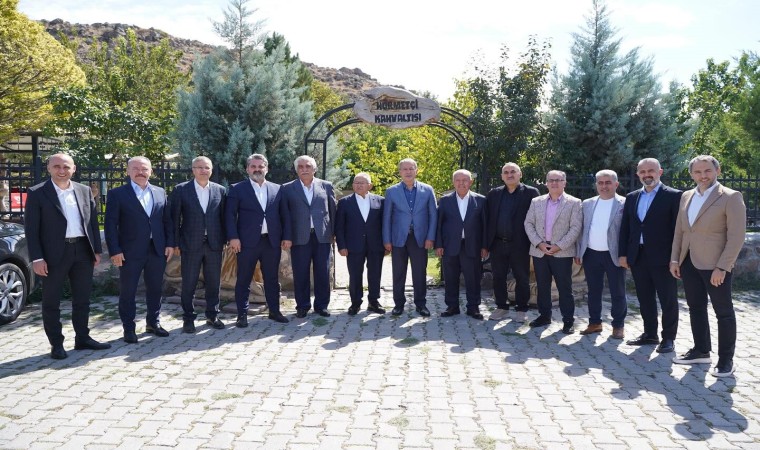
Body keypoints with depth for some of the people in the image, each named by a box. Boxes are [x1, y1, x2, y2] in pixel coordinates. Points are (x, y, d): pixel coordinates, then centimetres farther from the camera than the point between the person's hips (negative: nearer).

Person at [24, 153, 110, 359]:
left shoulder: (85, 191, 9)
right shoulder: (37, 193, -2)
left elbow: (93, 222, 12)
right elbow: (31, 228, -6)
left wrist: (97, 250, 7)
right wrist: (37, 258, -12)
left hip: (83, 250, 4)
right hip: (54, 253, -4)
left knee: (82, 299, 12)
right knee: (51, 301, 5)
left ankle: (82, 338, 24)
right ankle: (56, 344, 15)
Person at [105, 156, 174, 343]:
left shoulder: (160, 193, 9)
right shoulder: (117, 194, -2)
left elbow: (167, 220, 11)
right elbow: (110, 224, -5)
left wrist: (170, 243, 3)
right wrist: (114, 251, -11)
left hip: (157, 250, 3)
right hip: (130, 252, -3)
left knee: (155, 289, 12)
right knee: (127, 291, 4)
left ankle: (153, 322, 27)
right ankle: (129, 329, 16)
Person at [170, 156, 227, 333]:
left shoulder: (220, 190, 5)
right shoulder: (181, 189, -1)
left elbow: (224, 217, 7)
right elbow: (175, 218, 0)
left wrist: (224, 239, 3)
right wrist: (175, 243, -3)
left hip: (214, 244, 2)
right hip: (190, 244, -2)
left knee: (214, 282, 9)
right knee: (188, 284, 5)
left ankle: (212, 316, 23)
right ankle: (188, 319, 17)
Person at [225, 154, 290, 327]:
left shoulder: (277, 189, 10)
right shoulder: (237, 189, 2)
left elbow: (284, 214, 11)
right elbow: (230, 214, -3)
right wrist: (233, 237, -12)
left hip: (272, 241, 3)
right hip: (247, 241, -2)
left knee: (272, 278, 11)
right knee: (244, 280, 3)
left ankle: (274, 311, 22)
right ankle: (242, 315, 12)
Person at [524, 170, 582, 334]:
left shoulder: (574, 203, 0)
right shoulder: (536, 201, 9)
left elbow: (576, 228, -7)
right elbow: (529, 224, 6)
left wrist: (559, 246, -14)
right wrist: (539, 243, -7)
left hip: (562, 252, -3)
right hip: (540, 251, 3)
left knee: (565, 287, 1)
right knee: (542, 286, 10)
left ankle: (568, 320, 10)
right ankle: (544, 316, 22)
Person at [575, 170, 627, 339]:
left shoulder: (625, 204, -4)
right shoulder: (587, 203, 9)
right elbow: (581, 229, 12)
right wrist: (578, 252, 8)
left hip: (614, 255, -4)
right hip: (591, 254, 4)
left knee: (617, 292, 6)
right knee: (593, 291, 12)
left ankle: (618, 325, 18)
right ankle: (595, 323, 24)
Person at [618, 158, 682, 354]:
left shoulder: (673, 196, -5)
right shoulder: (632, 197, 12)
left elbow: (677, 228, -8)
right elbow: (625, 227, 12)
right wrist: (622, 254, 6)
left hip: (662, 257, -5)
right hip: (637, 257, 5)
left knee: (668, 299, 5)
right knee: (645, 298, 13)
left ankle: (668, 338, 16)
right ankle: (650, 334, 25)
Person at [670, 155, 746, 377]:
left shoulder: (731, 197, -9)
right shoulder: (686, 196, 10)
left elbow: (736, 237, -14)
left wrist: (722, 267, -18)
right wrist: (674, 259, 8)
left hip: (715, 265, -6)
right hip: (689, 263, 6)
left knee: (723, 312, 4)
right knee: (696, 308, 14)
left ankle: (726, 359, 14)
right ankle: (701, 350, 28)